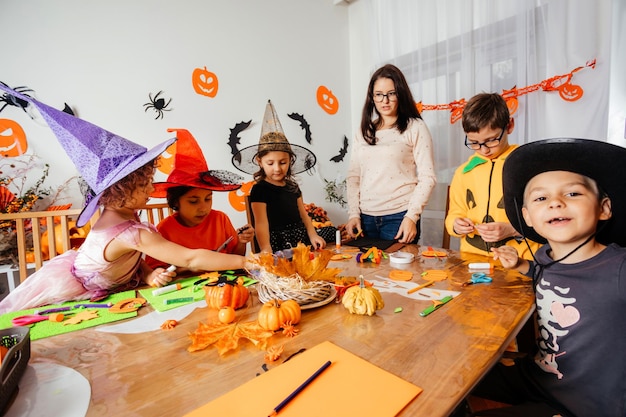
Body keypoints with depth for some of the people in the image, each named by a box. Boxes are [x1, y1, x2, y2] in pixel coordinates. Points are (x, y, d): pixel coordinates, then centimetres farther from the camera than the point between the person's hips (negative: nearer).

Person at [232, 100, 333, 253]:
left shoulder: (292, 186, 13)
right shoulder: (259, 190, -6)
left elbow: (303, 214, 15)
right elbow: (261, 223, -15)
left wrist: (312, 235, 2)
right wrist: (266, 251, -27)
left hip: (301, 236, 8)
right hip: (278, 244, -8)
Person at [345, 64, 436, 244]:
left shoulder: (415, 128, -1)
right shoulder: (363, 131, 11)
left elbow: (427, 177, -5)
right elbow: (353, 176, 8)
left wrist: (411, 217, -13)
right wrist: (353, 214, 0)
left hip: (399, 217, -3)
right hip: (365, 218, 4)